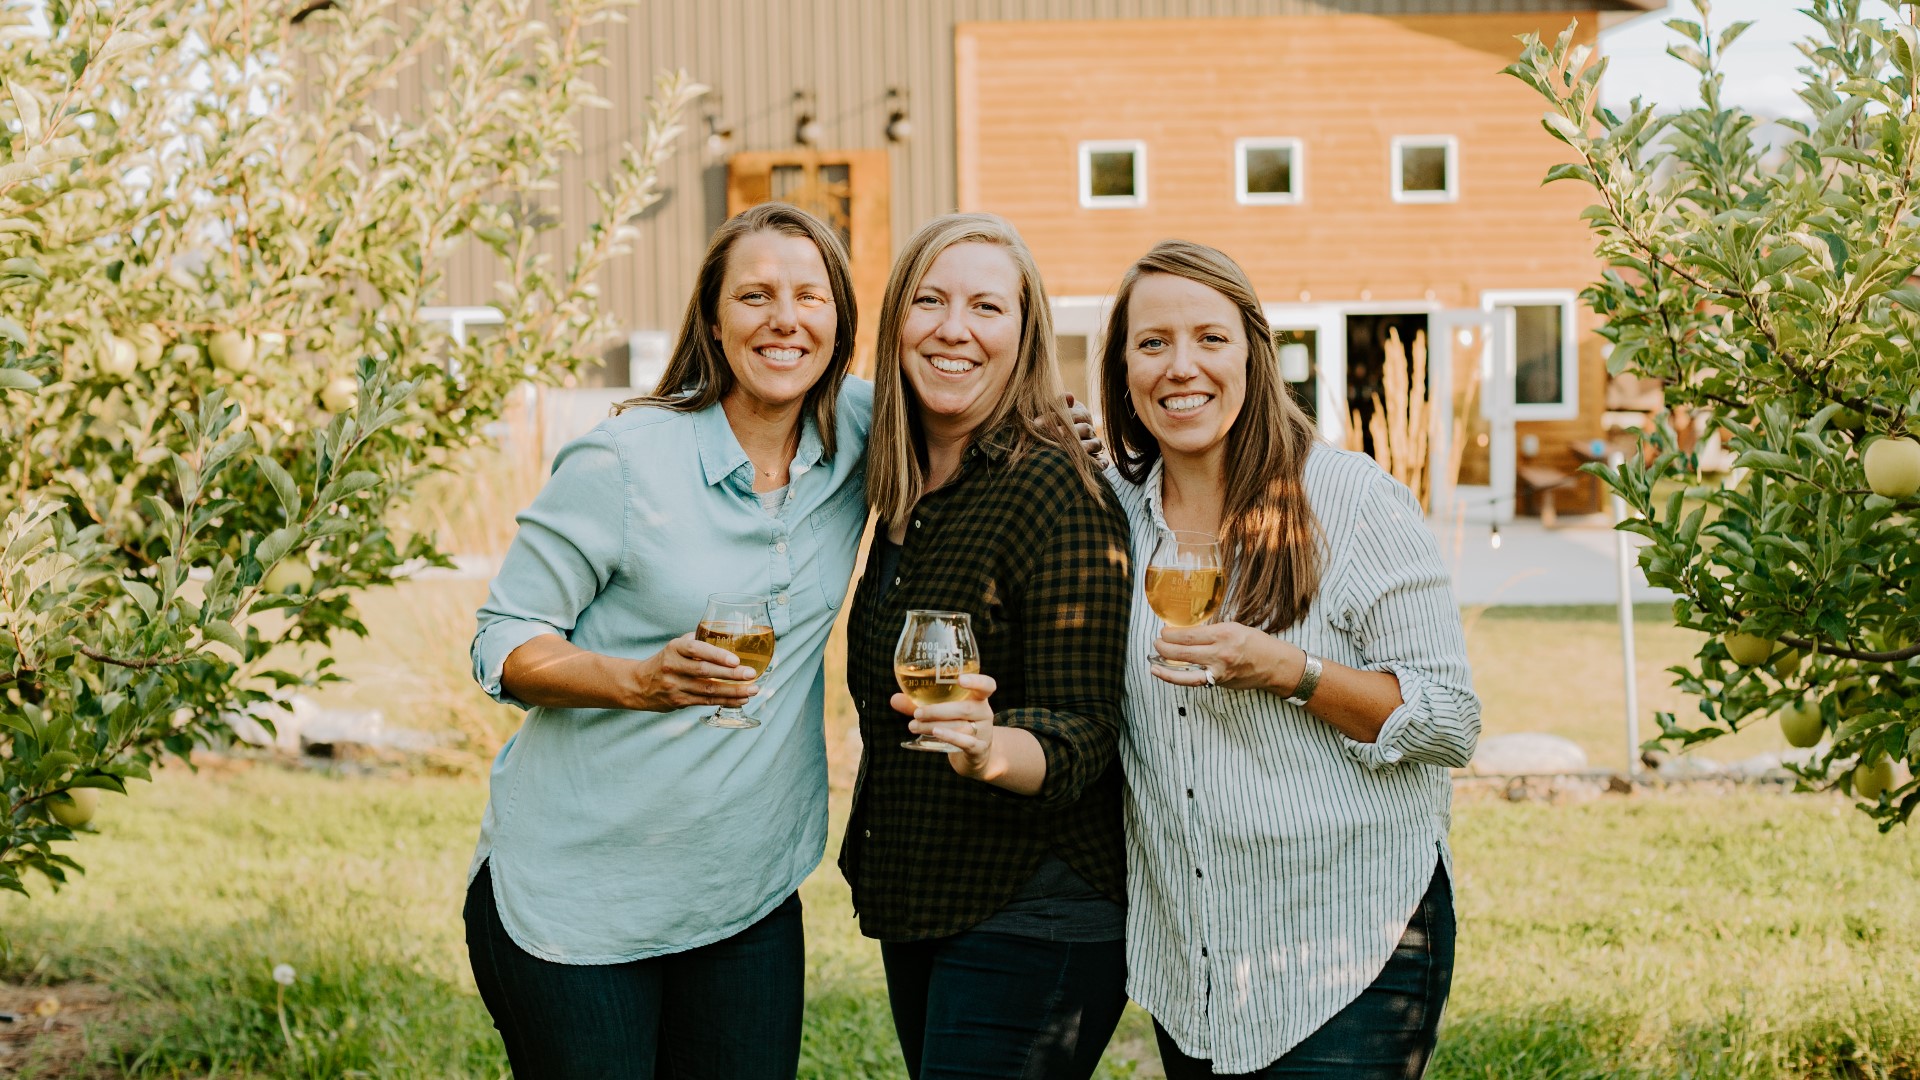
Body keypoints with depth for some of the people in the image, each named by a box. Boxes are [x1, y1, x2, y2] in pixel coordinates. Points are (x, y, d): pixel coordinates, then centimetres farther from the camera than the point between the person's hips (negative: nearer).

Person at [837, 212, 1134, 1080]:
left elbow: (1083, 733, -21)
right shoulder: (909, 488, 8)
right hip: (917, 908, 8)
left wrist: (995, 749, -37)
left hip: (1034, 918, -8)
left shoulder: (1054, 489, -17)